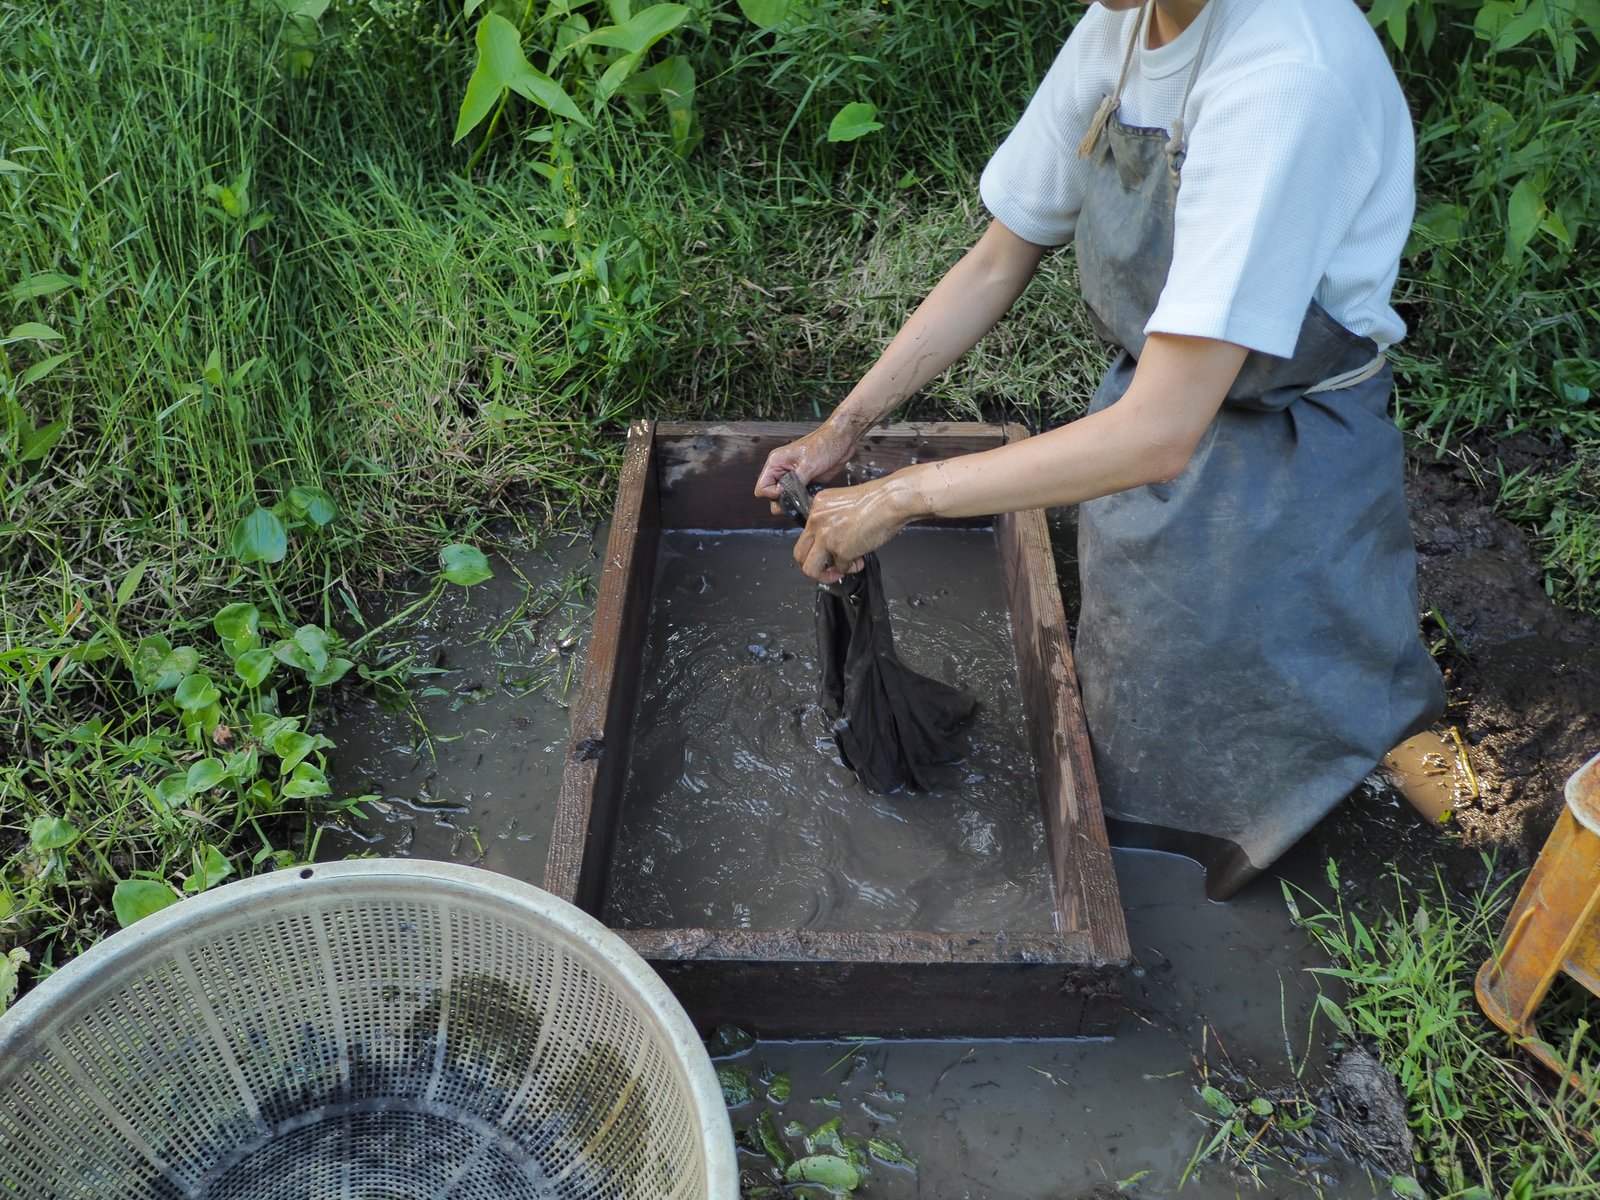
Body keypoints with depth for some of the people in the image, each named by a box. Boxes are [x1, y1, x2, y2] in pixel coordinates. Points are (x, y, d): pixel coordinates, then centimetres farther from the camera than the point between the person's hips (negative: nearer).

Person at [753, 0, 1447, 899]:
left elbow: (1159, 432, -37)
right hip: (1158, 400, 7)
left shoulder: (1286, 76, -34)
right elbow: (996, 265, 1)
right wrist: (844, 429, -6)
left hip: (1281, 476, -6)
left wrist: (902, 497, -31)